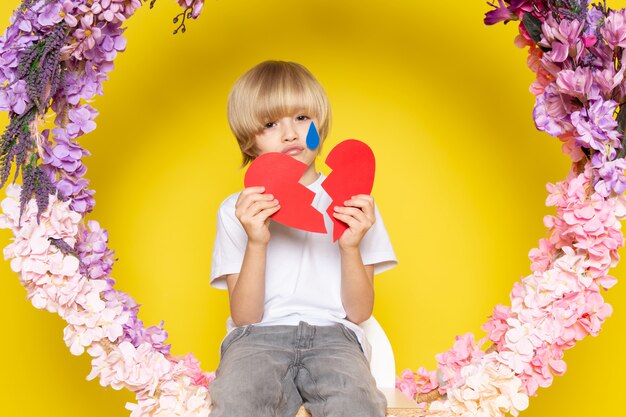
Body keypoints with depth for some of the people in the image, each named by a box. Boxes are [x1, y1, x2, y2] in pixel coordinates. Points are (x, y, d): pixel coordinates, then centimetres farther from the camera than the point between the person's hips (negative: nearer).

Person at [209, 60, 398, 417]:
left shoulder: (352, 203, 10)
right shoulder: (237, 210, 9)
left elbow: (360, 312, 5)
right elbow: (244, 317, -1)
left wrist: (351, 246, -13)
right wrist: (256, 242, -15)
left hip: (332, 334, 1)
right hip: (258, 336, 0)